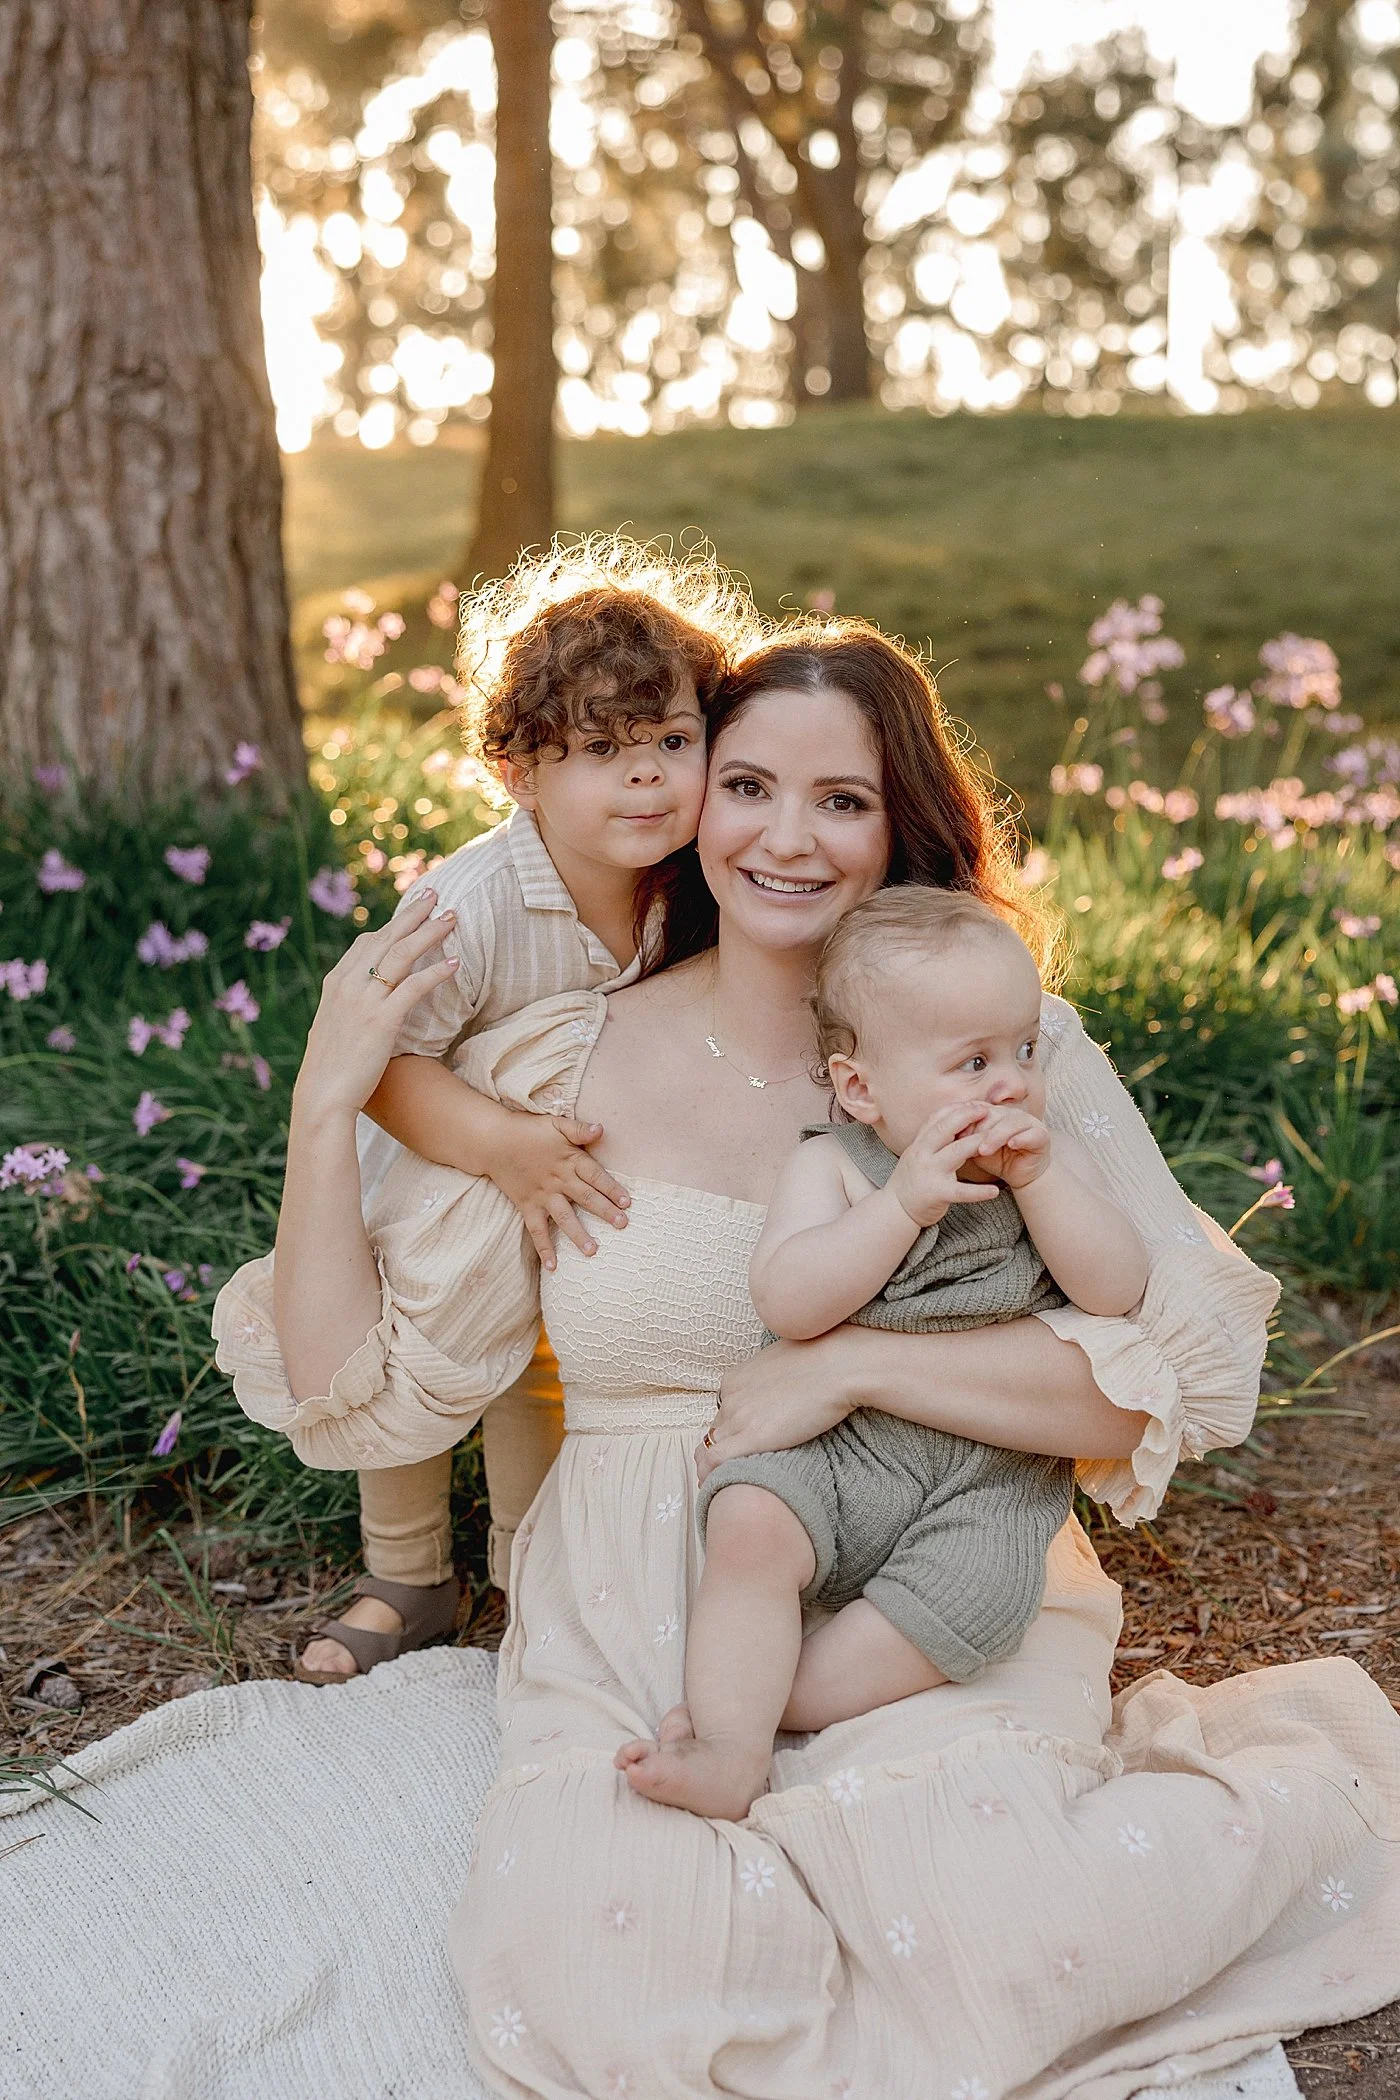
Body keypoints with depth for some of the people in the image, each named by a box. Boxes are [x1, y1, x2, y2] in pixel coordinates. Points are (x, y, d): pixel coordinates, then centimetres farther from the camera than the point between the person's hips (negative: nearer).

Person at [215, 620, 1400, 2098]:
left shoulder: (1010, 1050, -1)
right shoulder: (560, 1069, 1)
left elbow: (1197, 1367, -11)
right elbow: (364, 1390, 1)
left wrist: (851, 1364, -16)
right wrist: (327, 1102, -9)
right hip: (640, 1631, 2)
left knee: (1003, 1915, -31)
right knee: (602, 1973, -28)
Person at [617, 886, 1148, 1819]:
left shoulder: (1054, 1160, 6)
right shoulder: (833, 1164, -2)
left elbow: (1118, 1291, -6)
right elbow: (787, 1302, -17)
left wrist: (1038, 1181, -17)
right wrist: (901, 1205, -25)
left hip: (993, 1472, 1)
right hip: (840, 1447, 0)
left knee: (976, 1595, -28)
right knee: (749, 1519, -29)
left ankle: (744, 1700, -19)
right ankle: (732, 1752, -25)